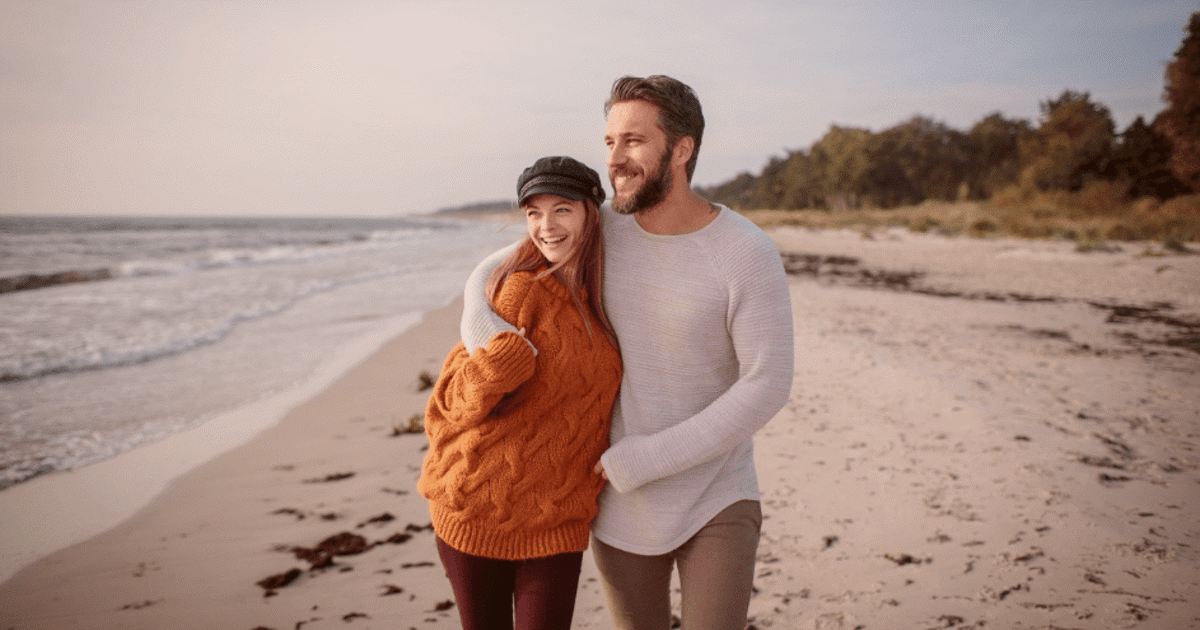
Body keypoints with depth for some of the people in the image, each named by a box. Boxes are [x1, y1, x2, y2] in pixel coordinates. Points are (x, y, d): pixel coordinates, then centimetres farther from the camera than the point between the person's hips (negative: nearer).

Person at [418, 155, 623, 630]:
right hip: (476, 508, -3)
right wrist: (506, 358, -28)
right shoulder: (521, 289, -13)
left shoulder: (601, 297, 4)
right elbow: (457, 400, -12)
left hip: (556, 520, 4)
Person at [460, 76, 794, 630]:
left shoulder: (749, 255, -18)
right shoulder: (600, 229, -5)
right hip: (621, 506, 4)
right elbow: (492, 274, 2)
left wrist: (639, 459, -21)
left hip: (716, 501, -3)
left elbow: (767, 387, -20)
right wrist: (485, 339, -22)